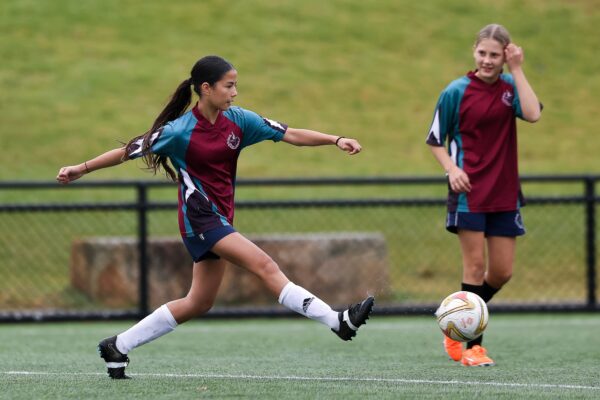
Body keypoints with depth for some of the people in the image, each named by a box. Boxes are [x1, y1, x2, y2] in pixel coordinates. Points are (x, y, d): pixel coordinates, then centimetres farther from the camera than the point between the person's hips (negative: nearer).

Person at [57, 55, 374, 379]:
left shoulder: (238, 120, 2)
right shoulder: (180, 131, -13)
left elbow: (292, 135, 0)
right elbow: (129, 151, -3)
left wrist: (336, 140, -11)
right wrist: (82, 169, 0)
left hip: (220, 218, 8)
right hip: (199, 216, -8)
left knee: (199, 303, 13)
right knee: (265, 266, -19)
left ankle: (118, 346, 23)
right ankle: (338, 322, -24)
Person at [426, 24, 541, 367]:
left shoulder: (510, 86, 3)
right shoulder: (457, 92, -5)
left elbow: (533, 113, -16)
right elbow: (436, 140, 2)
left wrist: (517, 69, -13)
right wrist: (451, 168, -15)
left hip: (504, 194, 4)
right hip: (469, 192, -4)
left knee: (502, 272, 6)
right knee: (476, 265, -7)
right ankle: (472, 345, 1)